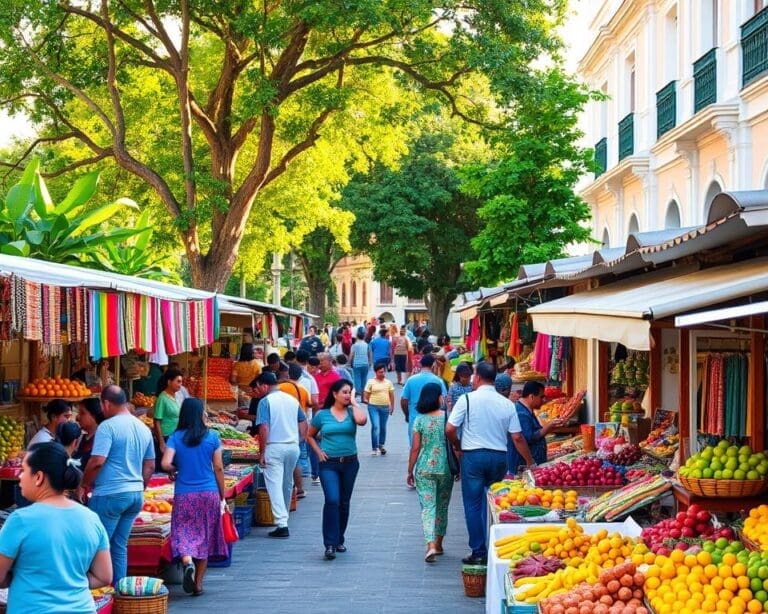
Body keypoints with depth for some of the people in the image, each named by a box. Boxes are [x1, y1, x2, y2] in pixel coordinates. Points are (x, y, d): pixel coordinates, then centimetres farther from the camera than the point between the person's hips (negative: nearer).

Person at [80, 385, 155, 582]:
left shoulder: (107, 427, -12)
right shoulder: (144, 428, 11)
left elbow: (97, 462, -18)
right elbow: (150, 466, 17)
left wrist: (84, 485, -5)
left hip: (110, 494, -7)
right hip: (136, 494, 7)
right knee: (120, 545, 13)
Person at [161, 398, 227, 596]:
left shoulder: (175, 437, -3)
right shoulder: (212, 436, -2)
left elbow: (166, 464, -15)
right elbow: (218, 468, 0)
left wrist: (174, 471, 9)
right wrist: (222, 496, 10)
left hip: (184, 495, -1)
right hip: (209, 493, 1)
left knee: (183, 534, 3)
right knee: (205, 537, 11)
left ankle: (187, 561, -28)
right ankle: (198, 584, 14)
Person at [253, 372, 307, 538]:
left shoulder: (265, 402, -8)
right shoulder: (292, 400, 11)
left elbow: (264, 429, -15)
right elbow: (303, 423, 14)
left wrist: (262, 453, -11)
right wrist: (300, 441, 19)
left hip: (275, 447, -6)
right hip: (293, 446, 6)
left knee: (275, 485, -6)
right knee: (288, 484, 20)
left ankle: (282, 524, -15)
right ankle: (284, 517, 33)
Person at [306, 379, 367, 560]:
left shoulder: (351, 412, 1)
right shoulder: (322, 415, 0)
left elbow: (362, 420, -24)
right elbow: (310, 436, 13)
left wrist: (354, 403, -10)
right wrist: (318, 451, -1)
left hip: (349, 463, 2)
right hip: (329, 464, -2)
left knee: (344, 503, 12)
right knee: (332, 500, -16)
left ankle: (339, 540, 28)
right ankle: (330, 544, -14)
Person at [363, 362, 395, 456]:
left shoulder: (388, 382, 7)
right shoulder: (371, 382, 0)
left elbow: (391, 395, 12)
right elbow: (365, 395, 2)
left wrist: (392, 406, 12)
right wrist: (366, 400, -15)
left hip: (385, 407, 3)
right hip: (373, 407, -3)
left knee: (383, 427, 13)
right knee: (375, 426, -11)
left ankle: (381, 445, 32)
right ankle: (374, 448, -8)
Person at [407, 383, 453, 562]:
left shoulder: (420, 420, -5)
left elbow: (415, 448, -4)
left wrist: (410, 470, 5)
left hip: (424, 469, -1)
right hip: (446, 468, 1)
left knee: (427, 506, -2)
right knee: (442, 506, 16)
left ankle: (431, 545, -18)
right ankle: (438, 544, 26)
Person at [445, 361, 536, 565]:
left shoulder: (467, 399, -7)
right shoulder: (507, 404, 3)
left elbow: (449, 430, -9)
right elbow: (517, 438, 2)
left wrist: (458, 447, 10)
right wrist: (530, 462, 11)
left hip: (473, 456, -3)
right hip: (499, 457, 3)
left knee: (473, 505, 5)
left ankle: (479, 552, 3)